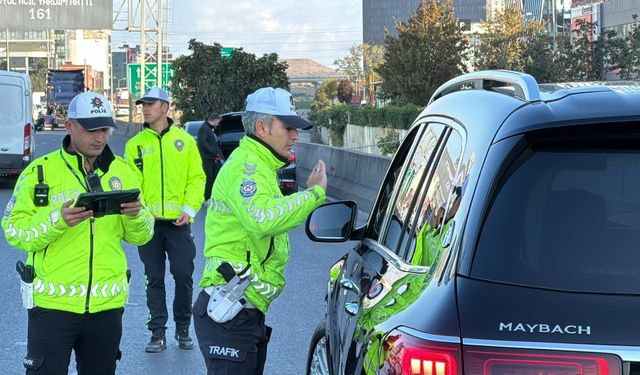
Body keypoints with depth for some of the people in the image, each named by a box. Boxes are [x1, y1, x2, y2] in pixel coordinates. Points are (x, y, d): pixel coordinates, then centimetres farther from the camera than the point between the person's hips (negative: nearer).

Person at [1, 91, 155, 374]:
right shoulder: (39, 172, -3)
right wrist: (57, 220, -23)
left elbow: (140, 237, 9)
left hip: (107, 305, 4)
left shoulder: (123, 172, 8)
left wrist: (136, 215, -13)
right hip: (52, 301, -3)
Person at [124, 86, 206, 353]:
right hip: (148, 222, 1)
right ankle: (158, 333, 13)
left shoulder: (185, 140, 4)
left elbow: (197, 177, 3)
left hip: (178, 221, -1)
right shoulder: (135, 144, 6)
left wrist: (190, 208, -9)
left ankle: (183, 329, 16)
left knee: (183, 276, 0)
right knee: (154, 279, 6)